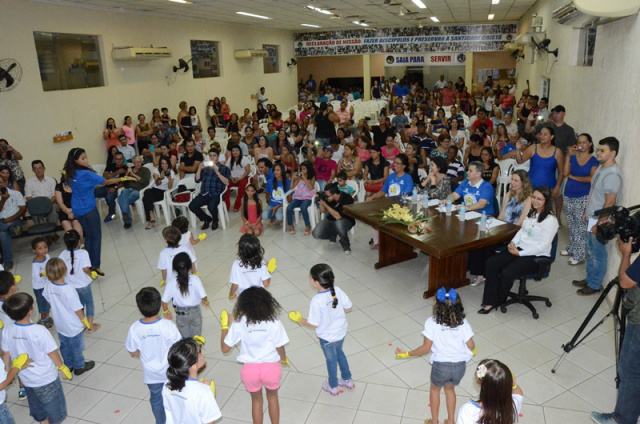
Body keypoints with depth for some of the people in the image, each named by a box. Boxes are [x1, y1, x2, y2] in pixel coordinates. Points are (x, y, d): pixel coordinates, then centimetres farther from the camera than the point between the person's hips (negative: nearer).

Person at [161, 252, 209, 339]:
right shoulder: (195, 279, -21)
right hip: (195, 312, 0)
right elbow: (203, 296, -20)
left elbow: (164, 300, -14)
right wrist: (206, 302, 4)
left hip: (181, 314, 1)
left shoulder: (171, 282, -18)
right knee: (196, 336, 20)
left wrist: (166, 311, 6)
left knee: (184, 338, 21)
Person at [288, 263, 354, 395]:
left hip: (327, 337, -5)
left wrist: (300, 320, -7)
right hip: (341, 331, 5)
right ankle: (347, 380, 48)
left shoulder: (316, 301, -33)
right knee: (339, 352, 31)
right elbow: (349, 307, -7)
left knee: (331, 359, 20)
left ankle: (333, 387, 45)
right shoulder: (337, 290, -19)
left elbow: (314, 324, -24)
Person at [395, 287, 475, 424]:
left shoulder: (431, 323, -18)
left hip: (440, 365, -2)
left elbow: (426, 348, -15)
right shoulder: (463, 323, -11)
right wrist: (473, 350, 18)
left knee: (435, 389, 29)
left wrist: (407, 354, -2)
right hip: (460, 365, 3)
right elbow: (471, 346, -7)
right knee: (450, 388, 33)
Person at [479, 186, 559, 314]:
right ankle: (491, 301, -12)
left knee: (507, 273, -27)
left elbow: (543, 245, -18)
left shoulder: (550, 220, -14)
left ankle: (499, 300, 3)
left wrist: (520, 253, -18)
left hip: (536, 256, -7)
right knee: (491, 263, -14)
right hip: (519, 249, 8)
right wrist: (513, 242, -1)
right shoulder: (531, 213, 10)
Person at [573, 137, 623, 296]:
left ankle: (595, 285, 21)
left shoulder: (612, 174, -25)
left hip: (600, 221, -9)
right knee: (591, 251, 21)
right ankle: (589, 279, 35)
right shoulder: (601, 167, 5)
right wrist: (586, 212, 18)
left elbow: (610, 203, -24)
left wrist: (599, 223, -19)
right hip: (592, 217, 9)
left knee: (598, 254, 7)